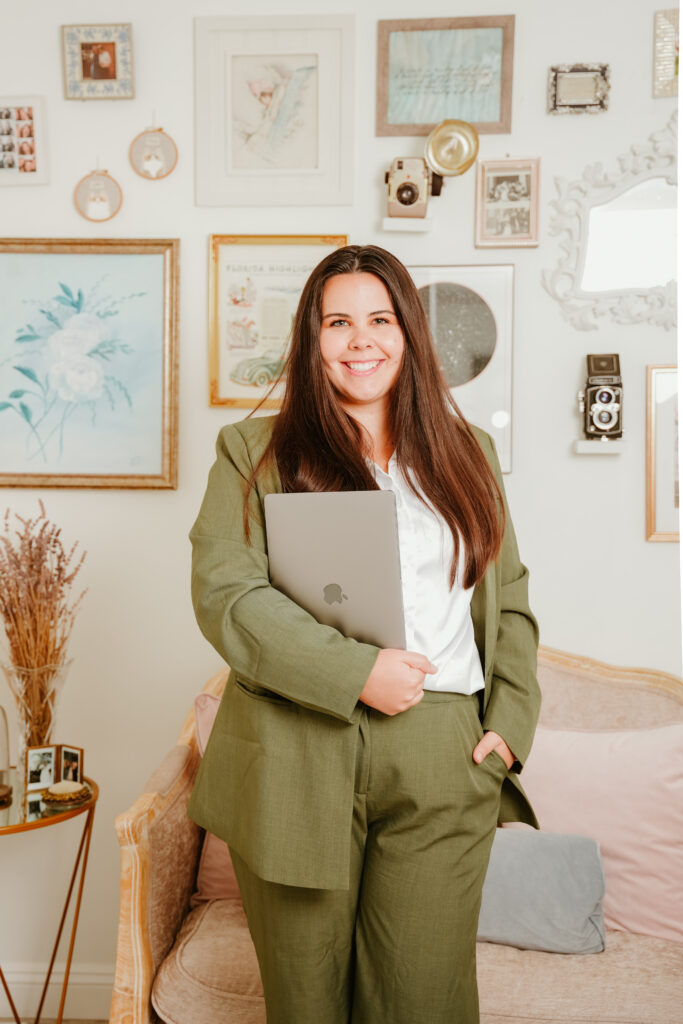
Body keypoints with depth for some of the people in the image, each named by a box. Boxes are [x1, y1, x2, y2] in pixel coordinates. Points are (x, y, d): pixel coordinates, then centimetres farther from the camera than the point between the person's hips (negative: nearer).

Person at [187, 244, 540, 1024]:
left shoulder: (465, 452, 15)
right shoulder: (254, 451, 4)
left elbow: (509, 598, 16)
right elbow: (222, 593, -8)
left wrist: (510, 721, 3)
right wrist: (356, 672, -16)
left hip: (441, 764, 2)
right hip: (296, 762, -1)